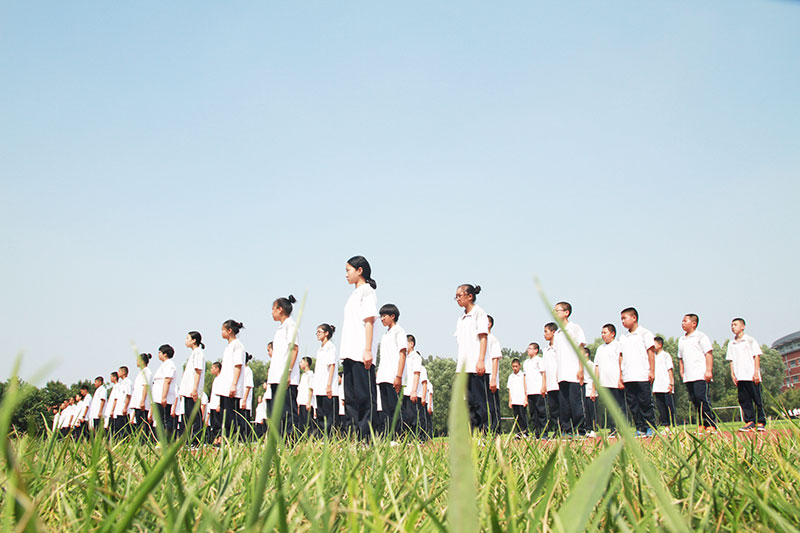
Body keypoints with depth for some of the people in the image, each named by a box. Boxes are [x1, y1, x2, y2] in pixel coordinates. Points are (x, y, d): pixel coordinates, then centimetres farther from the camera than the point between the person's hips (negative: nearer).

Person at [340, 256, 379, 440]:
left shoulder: (366, 290, -2)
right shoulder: (354, 293, 23)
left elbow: (369, 320, -11)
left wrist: (368, 350, -19)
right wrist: (344, 353, 17)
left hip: (361, 355, -9)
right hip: (349, 355, 9)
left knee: (365, 396, -8)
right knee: (350, 397, 8)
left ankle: (367, 438, -8)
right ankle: (357, 437, 12)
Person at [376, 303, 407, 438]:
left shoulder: (399, 331, -1)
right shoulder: (385, 335, 23)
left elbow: (402, 354, -9)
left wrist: (399, 376, -17)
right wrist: (377, 374, 16)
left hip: (392, 378, -8)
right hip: (382, 378, 8)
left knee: (394, 408, -9)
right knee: (386, 409, 7)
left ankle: (396, 436, -10)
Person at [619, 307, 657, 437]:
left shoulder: (644, 333, 1)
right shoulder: (623, 338, 17)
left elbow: (651, 352, -2)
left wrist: (652, 371, -7)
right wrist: (620, 376, 12)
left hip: (642, 376, -5)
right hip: (628, 377, 6)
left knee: (645, 402, -5)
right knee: (632, 404, 4)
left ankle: (651, 428, 3)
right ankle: (640, 429, 9)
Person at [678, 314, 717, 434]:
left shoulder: (700, 336, 1)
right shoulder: (681, 340, 19)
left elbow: (709, 354, -5)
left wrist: (709, 371, -12)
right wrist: (682, 372, 15)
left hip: (701, 375, -6)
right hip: (688, 377, 7)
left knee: (702, 398, -14)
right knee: (694, 400, 4)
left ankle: (711, 424, -10)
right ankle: (702, 424, 9)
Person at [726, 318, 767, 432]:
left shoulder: (750, 340, 3)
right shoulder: (731, 344, 15)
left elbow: (757, 356, -1)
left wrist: (756, 372, -9)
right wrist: (732, 374, 5)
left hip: (751, 376, -4)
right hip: (740, 377, 4)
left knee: (757, 399, -3)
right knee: (744, 400, 0)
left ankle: (761, 423, 2)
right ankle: (750, 422, 4)